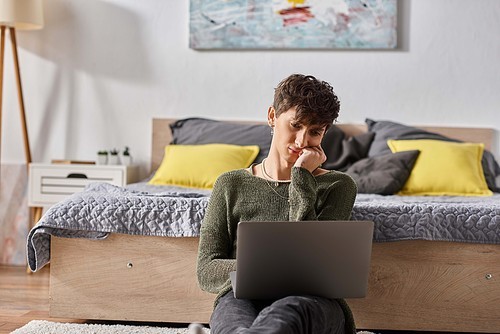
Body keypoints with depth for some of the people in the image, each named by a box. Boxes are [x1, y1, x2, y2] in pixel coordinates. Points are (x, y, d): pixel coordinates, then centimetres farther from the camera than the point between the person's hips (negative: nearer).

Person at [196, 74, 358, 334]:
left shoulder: (337, 186, 14)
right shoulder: (231, 185, 17)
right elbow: (206, 272, 9)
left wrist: (302, 177, -1)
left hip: (312, 304, -1)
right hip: (242, 298, 1)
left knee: (288, 313, -43)